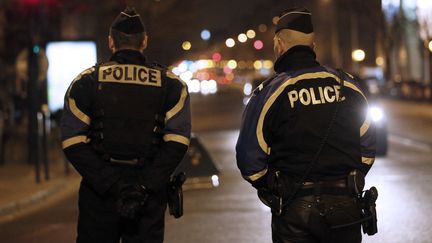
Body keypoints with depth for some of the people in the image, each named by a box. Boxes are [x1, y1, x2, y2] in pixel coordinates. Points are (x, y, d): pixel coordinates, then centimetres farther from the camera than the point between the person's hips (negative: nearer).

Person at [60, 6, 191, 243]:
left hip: (98, 196, 0)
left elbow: (74, 145, -7)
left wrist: (113, 186, -11)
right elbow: (177, 144, -7)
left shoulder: (86, 82, 2)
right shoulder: (170, 84, 3)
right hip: (149, 197, 1)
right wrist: (145, 186, -11)